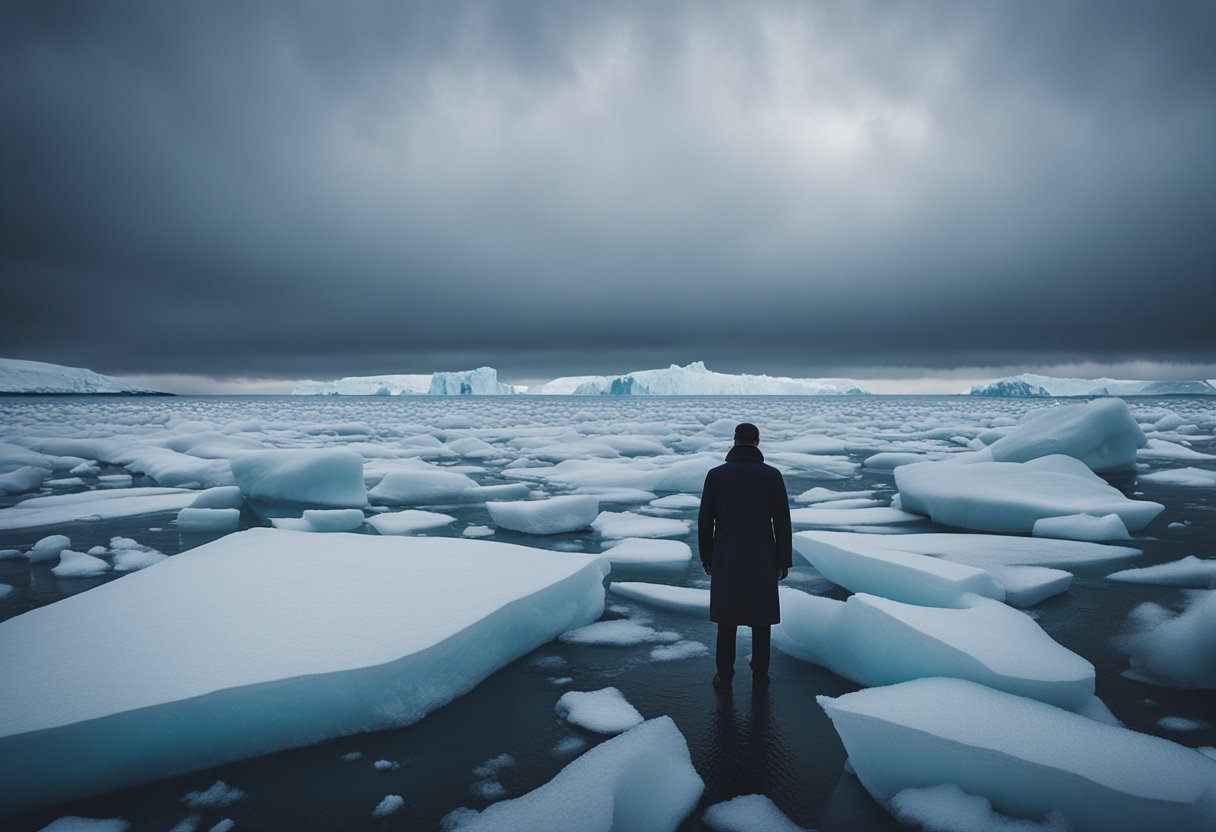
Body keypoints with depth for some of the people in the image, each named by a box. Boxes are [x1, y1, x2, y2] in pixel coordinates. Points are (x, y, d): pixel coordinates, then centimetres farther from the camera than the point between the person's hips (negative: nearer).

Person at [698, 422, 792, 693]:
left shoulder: (715, 474, -3)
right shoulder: (772, 475, -6)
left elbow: (705, 521, -1)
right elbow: (782, 522, -5)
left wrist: (706, 558, 10)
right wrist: (784, 561, 4)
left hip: (726, 558, 1)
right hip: (762, 559, 0)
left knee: (727, 618, 10)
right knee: (761, 617, 13)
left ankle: (724, 677, 16)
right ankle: (759, 675, 21)